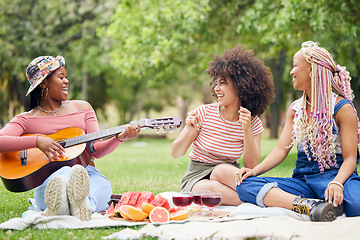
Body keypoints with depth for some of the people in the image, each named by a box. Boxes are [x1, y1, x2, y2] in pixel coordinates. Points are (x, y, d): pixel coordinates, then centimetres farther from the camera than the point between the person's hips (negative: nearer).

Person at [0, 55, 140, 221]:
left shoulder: (82, 108, 22)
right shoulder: (26, 120, 11)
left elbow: (96, 150, 13)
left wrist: (119, 138, -7)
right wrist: (37, 141, -22)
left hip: (89, 175, 3)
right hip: (47, 181, -2)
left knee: (102, 185, -34)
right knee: (66, 172, -39)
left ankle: (82, 204, -70)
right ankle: (56, 202, -73)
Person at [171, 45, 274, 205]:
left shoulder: (253, 123, -3)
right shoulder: (204, 112, -7)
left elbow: (252, 166, -12)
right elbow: (176, 153, -2)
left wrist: (247, 131, -23)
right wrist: (190, 133, -22)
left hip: (227, 174, 1)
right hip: (196, 178, -1)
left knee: (222, 170, -36)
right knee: (213, 188, -37)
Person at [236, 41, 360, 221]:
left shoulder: (342, 108, -2)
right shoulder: (295, 109, 16)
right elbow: (282, 149, 9)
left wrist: (337, 183, -27)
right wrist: (255, 170, -9)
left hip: (335, 175, -6)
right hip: (303, 179, 6)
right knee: (244, 185, -20)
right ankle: (309, 206, -36)